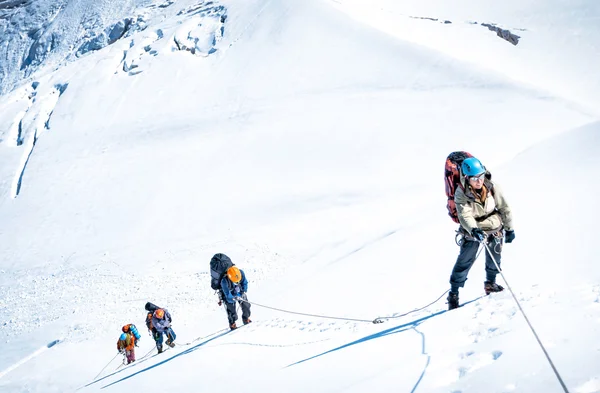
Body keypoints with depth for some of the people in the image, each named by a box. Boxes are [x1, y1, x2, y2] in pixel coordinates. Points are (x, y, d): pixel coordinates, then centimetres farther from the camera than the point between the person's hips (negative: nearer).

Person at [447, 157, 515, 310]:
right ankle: (453, 293, 5)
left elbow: (504, 207, -4)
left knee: (494, 257, 17)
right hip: (472, 230, -3)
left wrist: (509, 228, 2)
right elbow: (465, 215, -34)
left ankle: (490, 283, 43)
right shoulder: (461, 194, -24)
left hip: (494, 226, 3)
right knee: (464, 261, -6)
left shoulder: (491, 187, -16)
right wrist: (474, 230, -52)